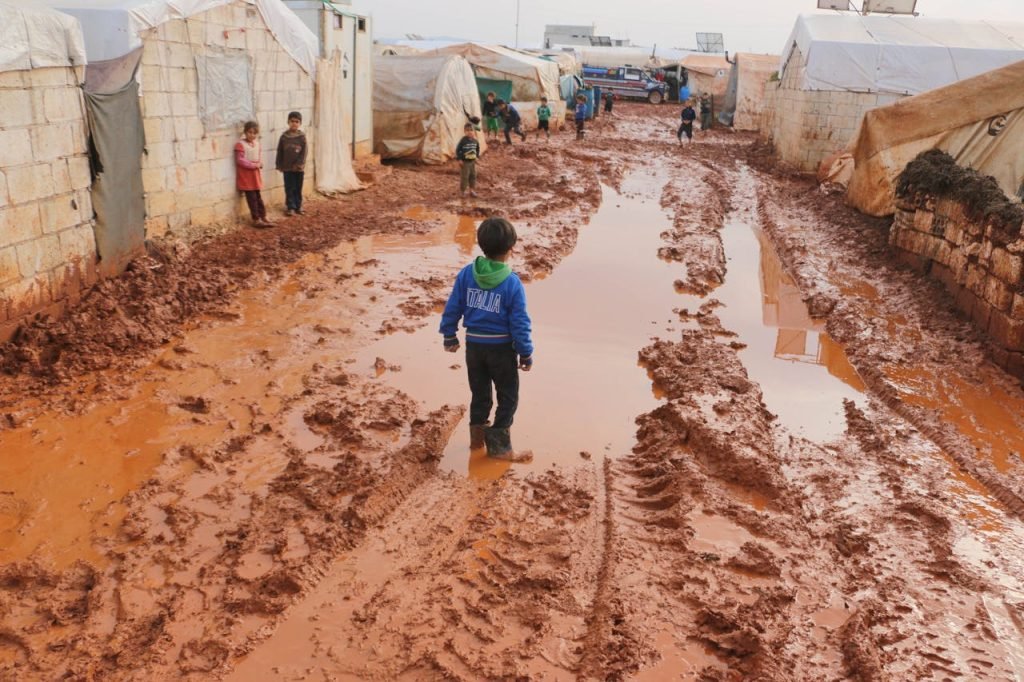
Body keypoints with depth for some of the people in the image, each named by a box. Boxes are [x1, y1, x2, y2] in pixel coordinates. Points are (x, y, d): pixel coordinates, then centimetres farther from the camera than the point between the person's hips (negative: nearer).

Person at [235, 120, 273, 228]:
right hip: (245, 174, -7)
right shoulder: (240, 144, -14)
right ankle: (256, 219, 3)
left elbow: (260, 156, 13)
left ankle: (263, 217, 19)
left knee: (258, 197, 13)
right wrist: (253, 165, -20)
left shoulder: (257, 143, 7)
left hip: (255, 173, 7)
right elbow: (240, 160, -18)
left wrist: (259, 164, -8)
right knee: (251, 198, -2)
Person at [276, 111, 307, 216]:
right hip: (287, 167, 0)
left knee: (298, 189, 9)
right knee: (289, 188, 3)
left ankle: (298, 207, 20)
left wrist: (298, 164, -15)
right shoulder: (284, 136, -2)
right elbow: (280, 151, 2)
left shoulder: (302, 136, -5)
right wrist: (279, 165, 0)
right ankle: (290, 207, 10)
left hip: (299, 168, 0)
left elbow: (304, 152, -8)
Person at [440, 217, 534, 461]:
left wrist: (450, 335, 15)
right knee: (508, 397, 10)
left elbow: (452, 308, 1)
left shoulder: (466, 274, -7)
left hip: (474, 345, 4)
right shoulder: (512, 283, -17)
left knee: (479, 393, 20)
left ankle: (477, 437, 32)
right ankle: (498, 446, 12)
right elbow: (519, 322, -13)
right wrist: (526, 354, -4)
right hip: (501, 348, -4)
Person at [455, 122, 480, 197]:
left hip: (472, 161, 6)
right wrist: (459, 159, -15)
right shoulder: (463, 140, -17)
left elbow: (477, 149, 19)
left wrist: (477, 156, 12)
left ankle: (472, 190, 21)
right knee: (464, 176, -3)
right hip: (465, 162, -6)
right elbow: (457, 149, -13)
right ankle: (462, 191, 10)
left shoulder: (475, 140, 0)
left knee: (473, 176, 10)